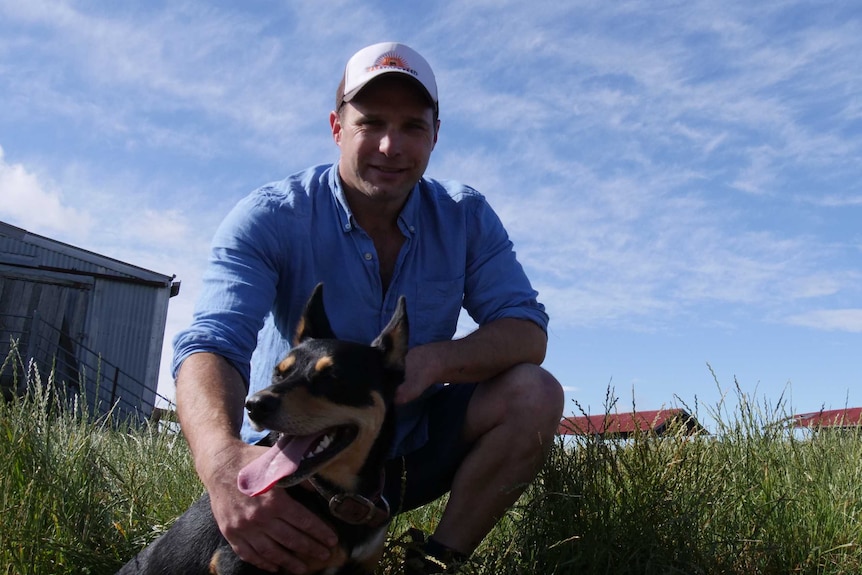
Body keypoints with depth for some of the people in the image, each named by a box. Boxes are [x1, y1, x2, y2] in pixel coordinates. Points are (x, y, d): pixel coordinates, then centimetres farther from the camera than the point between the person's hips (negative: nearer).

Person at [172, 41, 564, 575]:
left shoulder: (465, 217, -6)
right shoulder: (268, 220, -16)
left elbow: (527, 331, -11)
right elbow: (212, 346, -29)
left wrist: (435, 361, -32)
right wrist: (223, 460, -52)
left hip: (414, 447, 3)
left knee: (535, 394, -20)